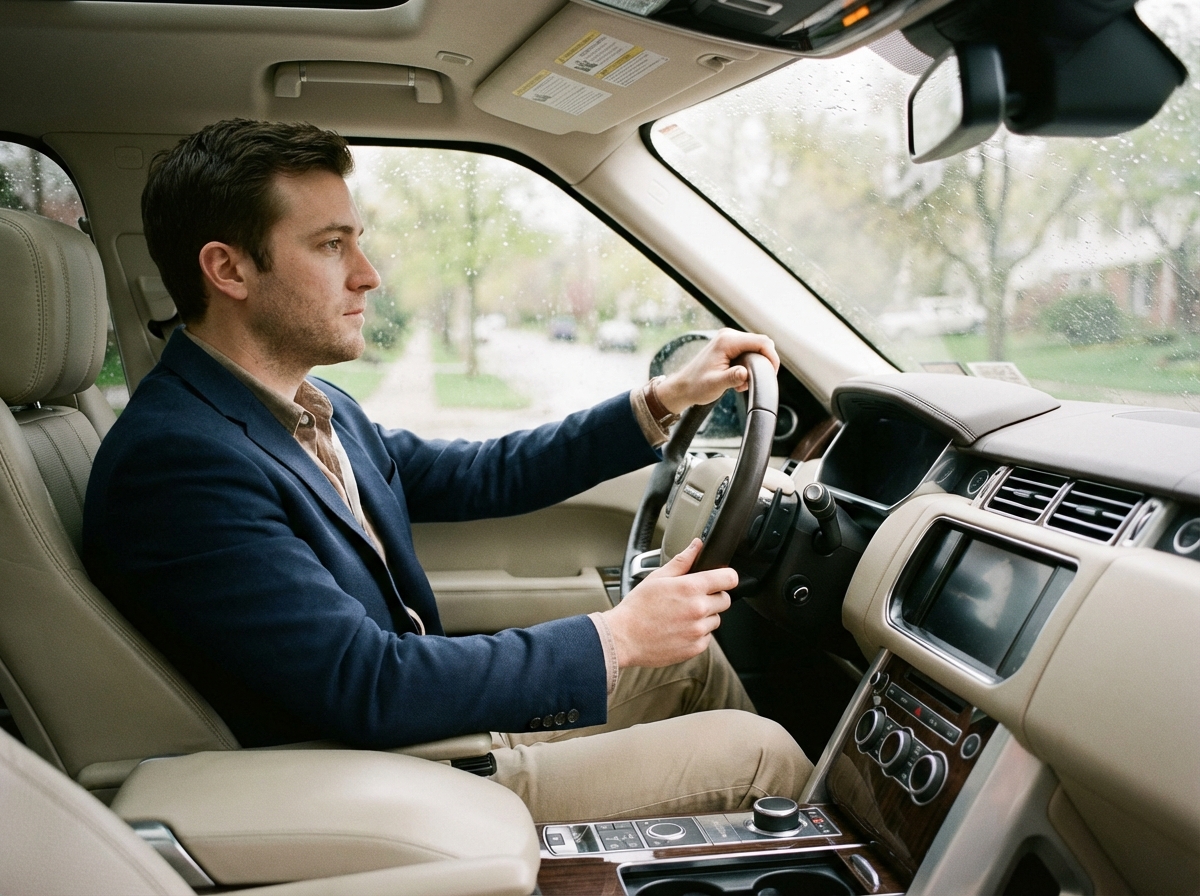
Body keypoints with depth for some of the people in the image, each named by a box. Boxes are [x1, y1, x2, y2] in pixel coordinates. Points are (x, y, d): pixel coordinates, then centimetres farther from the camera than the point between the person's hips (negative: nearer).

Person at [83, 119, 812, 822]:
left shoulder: (312, 408, 4)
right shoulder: (173, 461, -25)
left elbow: (484, 476, 12)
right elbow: (371, 689, -28)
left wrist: (665, 399, 6)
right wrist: (615, 638, -22)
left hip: (431, 714, 9)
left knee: (689, 653, 16)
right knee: (756, 753, -7)